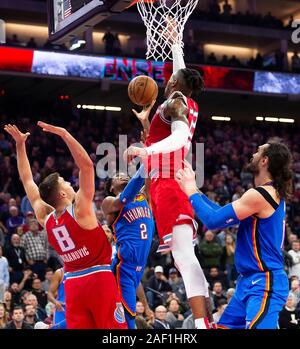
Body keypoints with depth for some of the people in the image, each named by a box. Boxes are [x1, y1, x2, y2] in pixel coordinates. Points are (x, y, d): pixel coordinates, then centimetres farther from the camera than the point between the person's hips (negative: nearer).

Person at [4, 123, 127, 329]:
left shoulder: (45, 218, 2)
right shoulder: (80, 210, -14)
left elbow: (27, 181, 11)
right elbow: (87, 165, -19)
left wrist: (20, 144, 15)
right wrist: (64, 134, -19)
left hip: (73, 284, 5)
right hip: (99, 279, -5)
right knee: (113, 327, -2)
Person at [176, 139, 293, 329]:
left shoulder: (260, 195, -19)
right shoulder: (272, 194, 13)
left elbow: (213, 220, -17)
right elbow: (224, 214, 19)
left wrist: (191, 192, -4)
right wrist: (195, 191, 18)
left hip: (265, 283, -11)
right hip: (250, 280, 11)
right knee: (225, 326, 15)